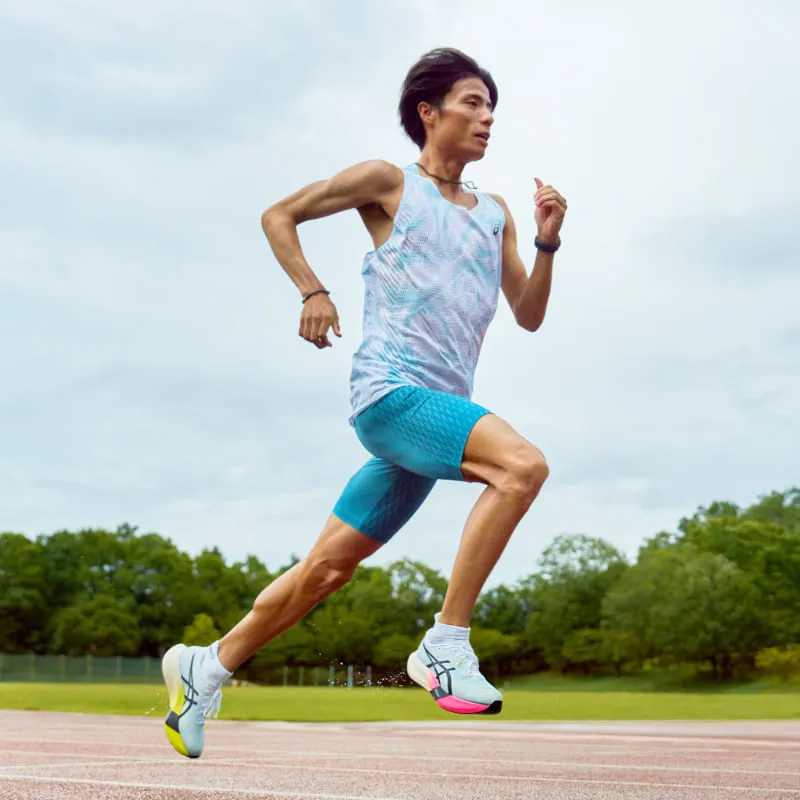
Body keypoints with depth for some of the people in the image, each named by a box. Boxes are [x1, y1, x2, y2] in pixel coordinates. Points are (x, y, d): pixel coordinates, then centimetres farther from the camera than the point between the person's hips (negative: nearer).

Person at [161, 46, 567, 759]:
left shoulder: (494, 213, 19)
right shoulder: (388, 183, 4)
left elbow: (529, 316, 18)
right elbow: (279, 216, 10)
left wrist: (547, 243, 3)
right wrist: (313, 292, -5)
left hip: (441, 409, 6)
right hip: (389, 389, -6)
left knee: (330, 567, 9)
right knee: (523, 464, -28)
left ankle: (205, 669, 24)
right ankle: (446, 646, -22)